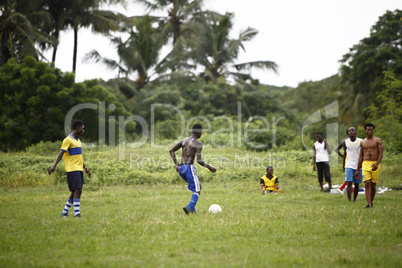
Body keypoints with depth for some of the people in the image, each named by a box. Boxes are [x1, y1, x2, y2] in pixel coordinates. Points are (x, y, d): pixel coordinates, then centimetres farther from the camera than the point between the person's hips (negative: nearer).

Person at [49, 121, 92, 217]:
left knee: (75, 192, 8)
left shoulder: (78, 140, 19)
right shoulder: (68, 140, -8)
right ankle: (76, 213, -14)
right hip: (72, 169, -9)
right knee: (77, 190, -15)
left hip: (79, 169, 9)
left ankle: (65, 212, 16)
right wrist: (54, 166, -26)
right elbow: (61, 153, -16)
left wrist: (86, 168, 30)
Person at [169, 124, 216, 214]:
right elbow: (199, 160, -14)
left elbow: (171, 151, 14)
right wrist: (209, 167, 0)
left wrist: (176, 164, 17)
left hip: (181, 169, 8)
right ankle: (190, 207, -33)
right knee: (197, 191, -7)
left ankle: (192, 208, 8)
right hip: (189, 167, -8)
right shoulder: (198, 144, -5)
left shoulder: (184, 141, 17)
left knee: (199, 186, 20)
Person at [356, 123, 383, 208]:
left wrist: (377, 163, -23)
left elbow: (381, 154, -5)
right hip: (365, 164, 2)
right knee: (367, 184, -13)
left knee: (373, 185, 4)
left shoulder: (378, 140, 3)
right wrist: (357, 170, 17)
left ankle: (371, 202, 22)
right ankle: (368, 203, -20)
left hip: (375, 164, -2)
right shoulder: (363, 142, 14)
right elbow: (361, 156, 18)